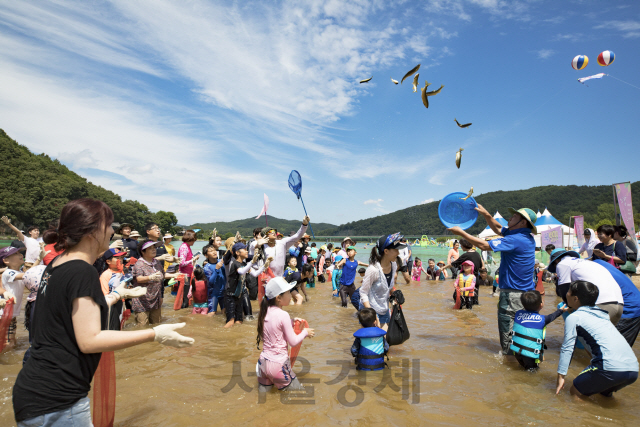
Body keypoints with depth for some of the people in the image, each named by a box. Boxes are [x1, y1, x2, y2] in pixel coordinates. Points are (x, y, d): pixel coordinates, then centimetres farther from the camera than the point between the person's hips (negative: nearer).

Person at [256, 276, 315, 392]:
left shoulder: (265, 312, 1)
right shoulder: (283, 315, -18)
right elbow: (293, 342, -12)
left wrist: (291, 322, 10)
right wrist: (305, 332, 3)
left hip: (263, 361, 7)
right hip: (278, 364, -7)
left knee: (264, 390, 28)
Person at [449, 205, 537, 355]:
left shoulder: (516, 240, -22)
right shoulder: (527, 237, 8)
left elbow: (484, 246, -22)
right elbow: (498, 229, 21)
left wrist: (461, 233, -14)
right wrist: (486, 214, 10)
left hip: (513, 293, -10)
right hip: (525, 291, 10)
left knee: (507, 330, 1)